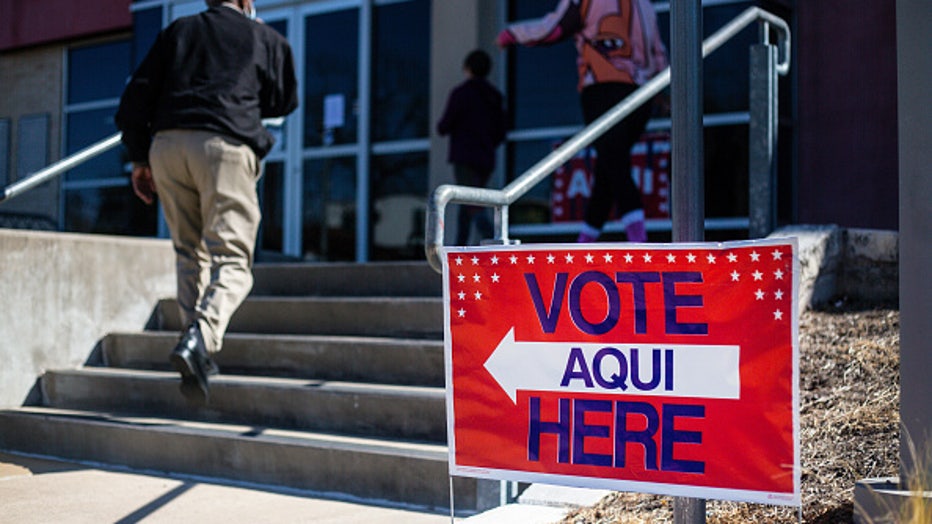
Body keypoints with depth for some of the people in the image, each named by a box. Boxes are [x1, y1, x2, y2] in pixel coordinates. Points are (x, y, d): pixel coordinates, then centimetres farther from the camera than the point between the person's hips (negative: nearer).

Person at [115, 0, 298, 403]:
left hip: (167, 144, 3)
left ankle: (197, 343, 12)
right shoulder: (266, 38, 16)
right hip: (226, 145, -3)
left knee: (189, 252, 16)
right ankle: (201, 337, -30)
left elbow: (137, 96, 13)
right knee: (231, 259, -6)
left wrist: (139, 158, 17)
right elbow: (284, 102, 25)